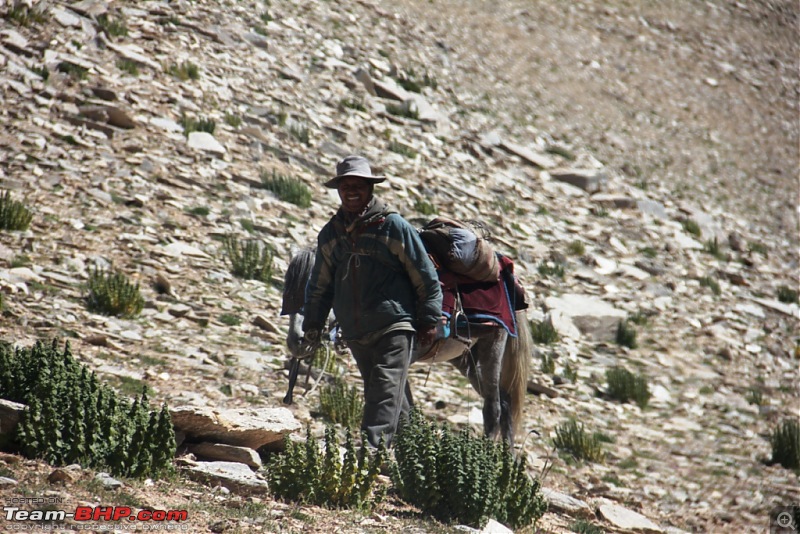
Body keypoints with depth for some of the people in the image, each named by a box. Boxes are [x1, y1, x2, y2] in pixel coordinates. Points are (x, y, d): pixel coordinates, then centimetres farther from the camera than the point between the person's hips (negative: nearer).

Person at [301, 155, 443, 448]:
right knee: (390, 401, 11)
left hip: (394, 327, -5)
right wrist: (312, 327, 16)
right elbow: (319, 286, 21)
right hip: (355, 334, 6)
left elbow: (426, 276, 0)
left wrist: (429, 320, -3)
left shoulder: (393, 226, -3)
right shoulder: (330, 234, 12)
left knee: (386, 396, -17)